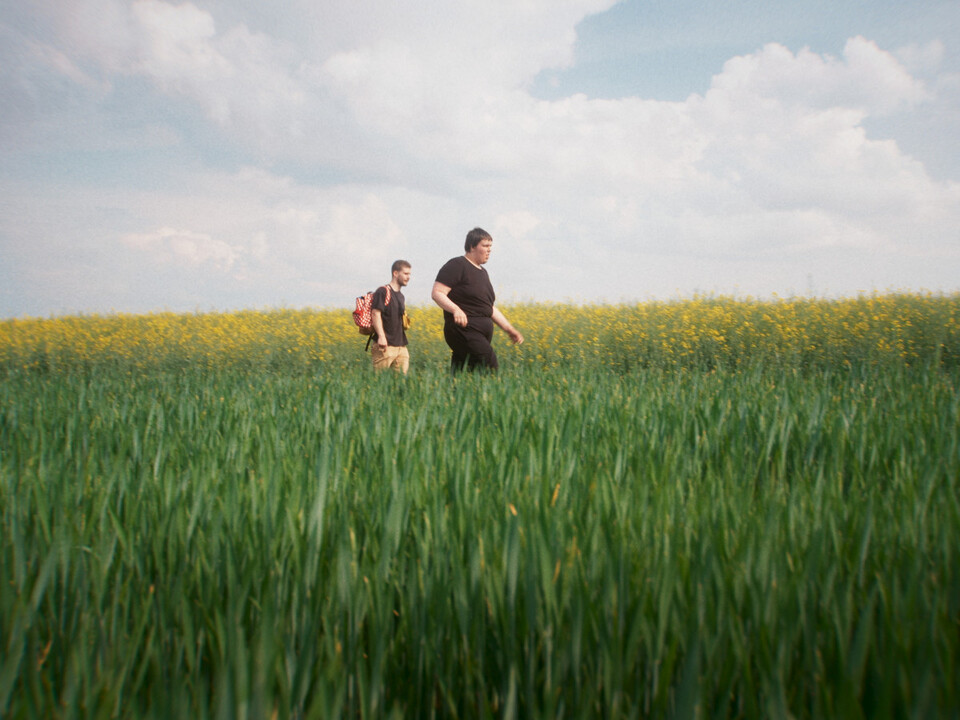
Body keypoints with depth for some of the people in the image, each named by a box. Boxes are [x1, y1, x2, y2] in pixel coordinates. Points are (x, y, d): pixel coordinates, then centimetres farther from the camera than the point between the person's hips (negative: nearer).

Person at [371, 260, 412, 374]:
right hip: (385, 345, -8)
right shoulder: (383, 291, -6)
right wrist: (381, 336, -26)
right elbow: (375, 313, -15)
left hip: (401, 346, 8)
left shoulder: (401, 296, 21)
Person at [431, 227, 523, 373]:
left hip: (481, 335, 8)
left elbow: (490, 308, 28)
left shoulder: (483, 272, 22)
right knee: (491, 368, -18)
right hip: (464, 330, -8)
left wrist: (509, 329, 21)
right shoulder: (457, 266, -4)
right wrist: (455, 309, -28)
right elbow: (436, 293, -11)